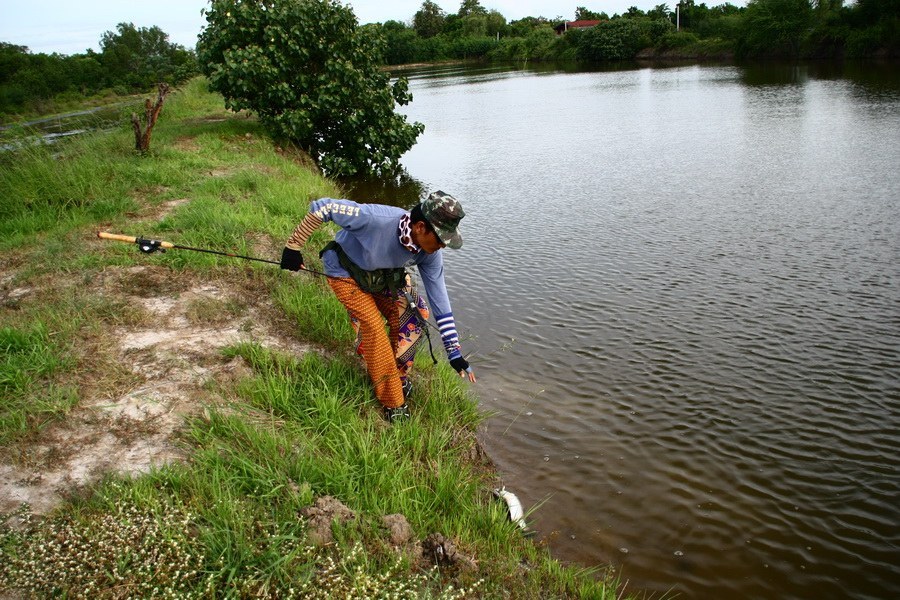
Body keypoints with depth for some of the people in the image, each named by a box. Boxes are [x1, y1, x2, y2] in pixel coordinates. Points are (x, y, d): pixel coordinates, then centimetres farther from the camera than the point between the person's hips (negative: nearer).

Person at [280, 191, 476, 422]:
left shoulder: (429, 253, -22)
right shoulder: (376, 219, -42)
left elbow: (440, 300, -14)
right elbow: (322, 207, -33)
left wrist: (455, 353, -14)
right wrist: (293, 246, -26)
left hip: (380, 276, 6)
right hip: (345, 274, -5)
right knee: (374, 325, -17)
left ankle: (394, 375, 19)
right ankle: (392, 403, -4)